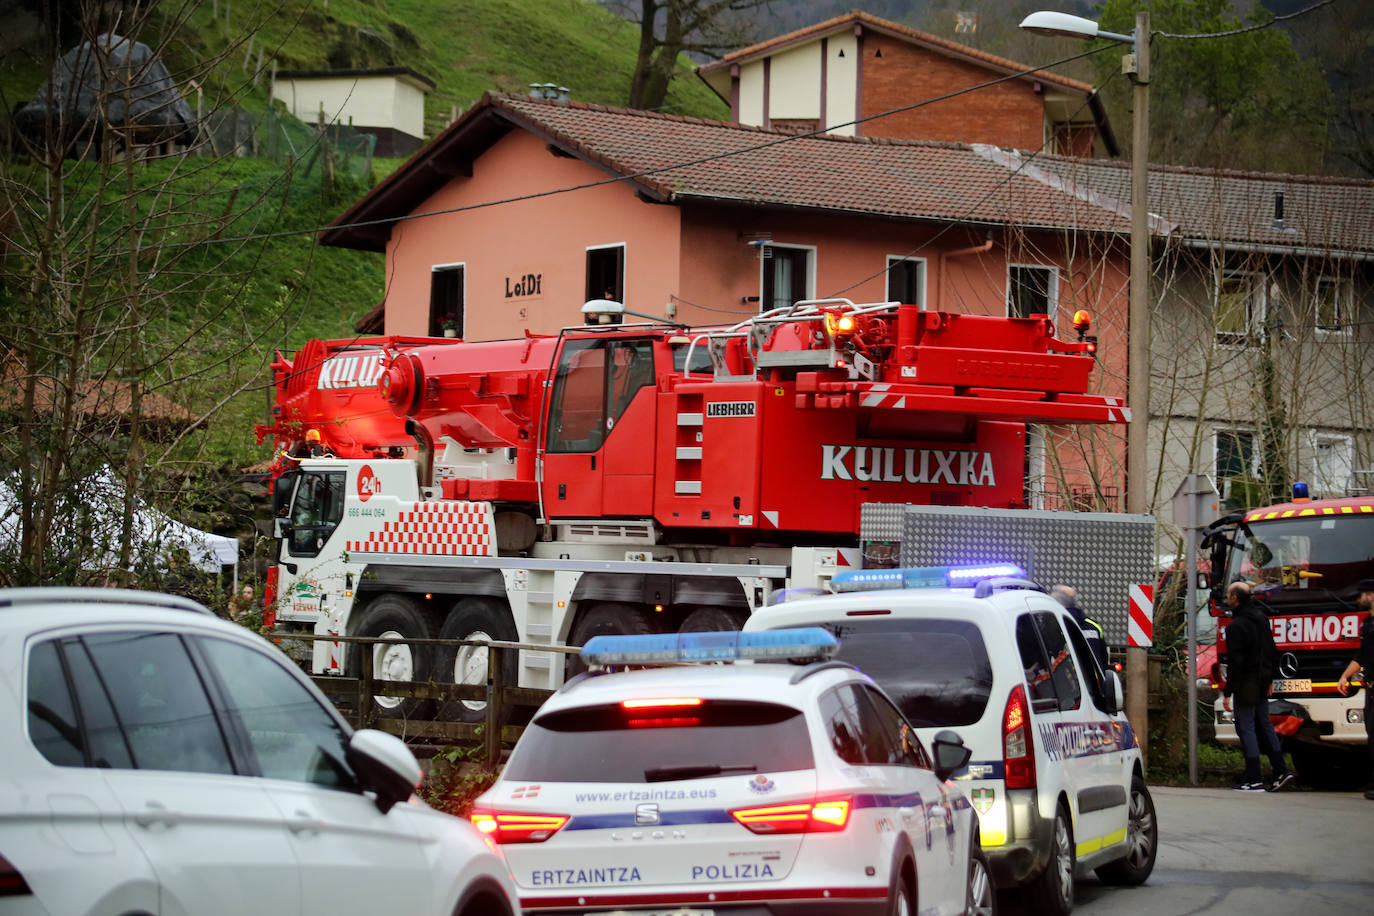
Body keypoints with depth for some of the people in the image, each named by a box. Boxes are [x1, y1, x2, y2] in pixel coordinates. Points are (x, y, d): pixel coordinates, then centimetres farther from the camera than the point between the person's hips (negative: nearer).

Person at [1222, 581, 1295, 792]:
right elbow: (1273, 652, 17)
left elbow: (1235, 662, -21)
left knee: (1246, 728, -3)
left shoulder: (1236, 626, -18)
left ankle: (1254, 779, -3)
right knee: (1264, 725, 16)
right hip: (1262, 683, 8)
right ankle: (1281, 771, 13)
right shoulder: (1261, 617, 9)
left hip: (1246, 685, -8)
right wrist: (1270, 679, 25)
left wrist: (1227, 693, -17)